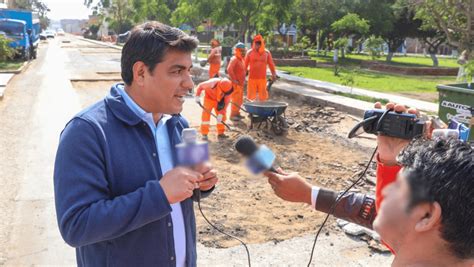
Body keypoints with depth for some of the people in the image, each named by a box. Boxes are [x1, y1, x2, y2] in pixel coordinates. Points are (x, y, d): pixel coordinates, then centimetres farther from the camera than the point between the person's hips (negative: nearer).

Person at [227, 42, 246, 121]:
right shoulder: (234, 59, -14)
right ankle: (233, 115, 0)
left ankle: (237, 113, 27)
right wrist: (234, 80, -24)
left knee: (240, 100, 16)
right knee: (235, 100, -7)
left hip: (241, 83, 9)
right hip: (236, 84, -9)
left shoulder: (241, 59, 15)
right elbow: (229, 69, -28)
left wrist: (243, 79, 17)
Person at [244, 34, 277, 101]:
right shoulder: (249, 53, 0)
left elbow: (271, 64, 11)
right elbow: (245, 65, 2)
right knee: (251, 97, 2)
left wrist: (274, 74, 8)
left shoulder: (267, 53, 5)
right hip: (252, 78, -1)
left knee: (263, 97, 5)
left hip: (263, 78, 2)